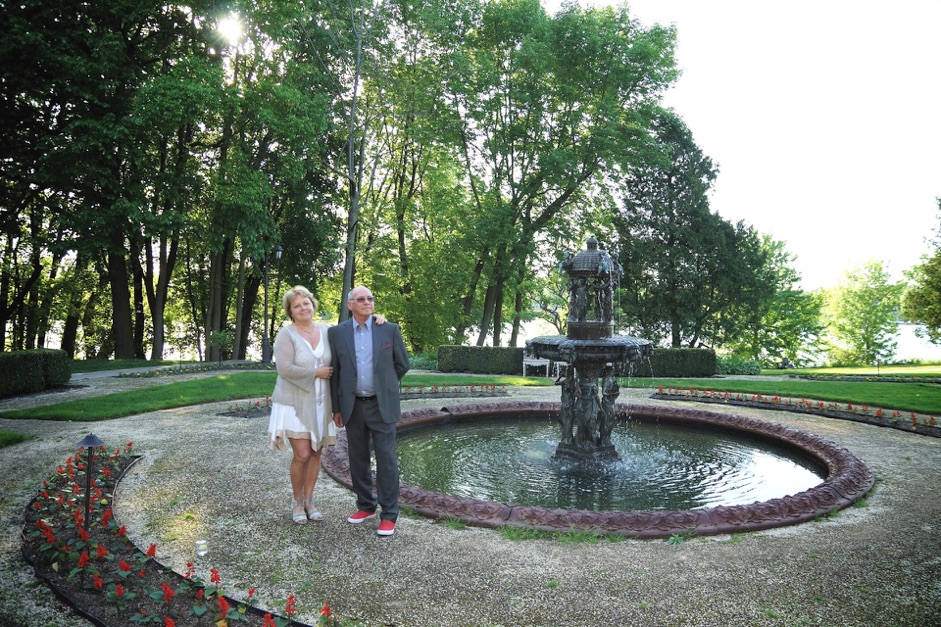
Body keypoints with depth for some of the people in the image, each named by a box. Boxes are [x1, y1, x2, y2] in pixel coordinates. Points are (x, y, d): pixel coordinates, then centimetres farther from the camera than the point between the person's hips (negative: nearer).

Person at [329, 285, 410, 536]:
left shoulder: (389, 329, -5)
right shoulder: (336, 333, 0)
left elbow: (403, 364, 6)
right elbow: (335, 372, 5)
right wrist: (336, 408, 5)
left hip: (382, 405, -2)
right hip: (352, 406, 2)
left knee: (386, 460, -1)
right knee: (358, 459, 12)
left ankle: (389, 515, 8)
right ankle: (366, 506, 29)